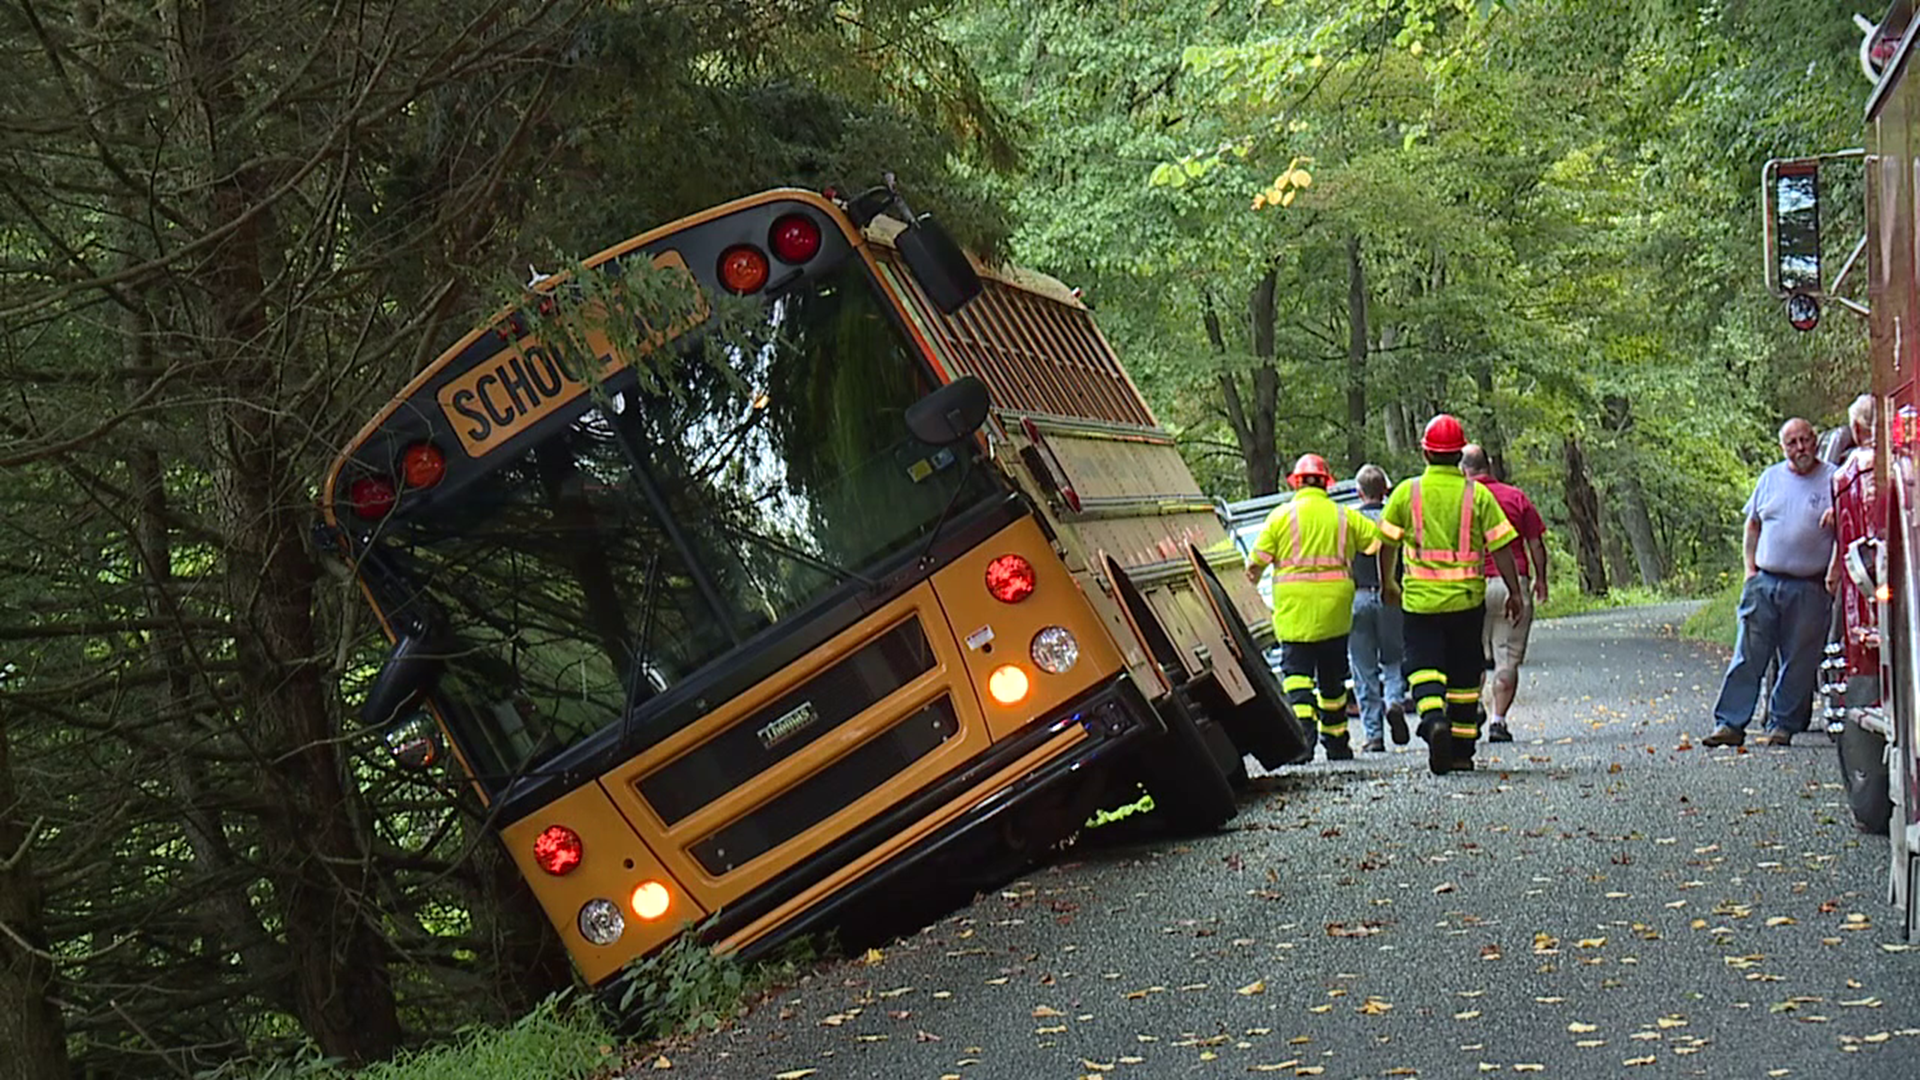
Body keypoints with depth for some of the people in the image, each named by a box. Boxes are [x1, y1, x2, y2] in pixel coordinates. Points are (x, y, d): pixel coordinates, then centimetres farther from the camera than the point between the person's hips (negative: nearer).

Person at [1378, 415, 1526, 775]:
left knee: (1423, 664, -1)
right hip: (1466, 598, 1)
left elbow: (1387, 542, 7)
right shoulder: (1477, 494, -2)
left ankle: (1434, 718, -30)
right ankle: (1462, 751, 16)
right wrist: (1515, 591, 5)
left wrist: (1387, 583, 21)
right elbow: (1501, 546, -2)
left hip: (1420, 598, -1)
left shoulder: (1407, 492, -1)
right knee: (1464, 674, 11)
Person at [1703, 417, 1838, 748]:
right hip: (1764, 582, 2)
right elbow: (1753, 525, 18)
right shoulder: (1771, 478, 11)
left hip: (1809, 588, -2)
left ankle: (1782, 726, 12)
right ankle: (1729, 724, 1)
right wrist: (1750, 568, 9)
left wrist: (1836, 516, -24)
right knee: (1748, 657, 0)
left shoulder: (1832, 480, 1)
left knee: (1799, 662, 3)